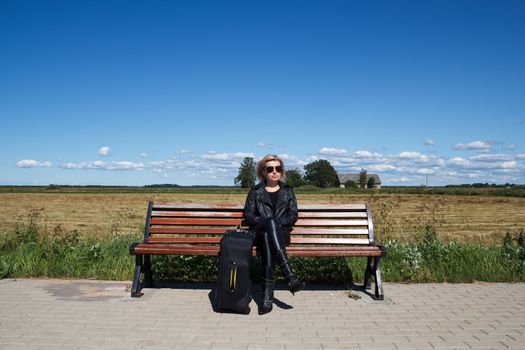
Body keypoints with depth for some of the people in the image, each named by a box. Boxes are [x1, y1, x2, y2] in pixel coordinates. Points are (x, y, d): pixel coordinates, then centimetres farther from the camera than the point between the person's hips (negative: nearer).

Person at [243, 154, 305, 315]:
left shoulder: (287, 191, 19)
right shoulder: (255, 191, 18)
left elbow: (293, 216, 9)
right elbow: (248, 214, 8)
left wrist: (277, 222, -10)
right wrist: (263, 221, -11)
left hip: (280, 232, 1)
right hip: (259, 232, 0)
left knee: (267, 236, -39)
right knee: (270, 222, -39)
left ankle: (268, 293, -45)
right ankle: (289, 276, -49)